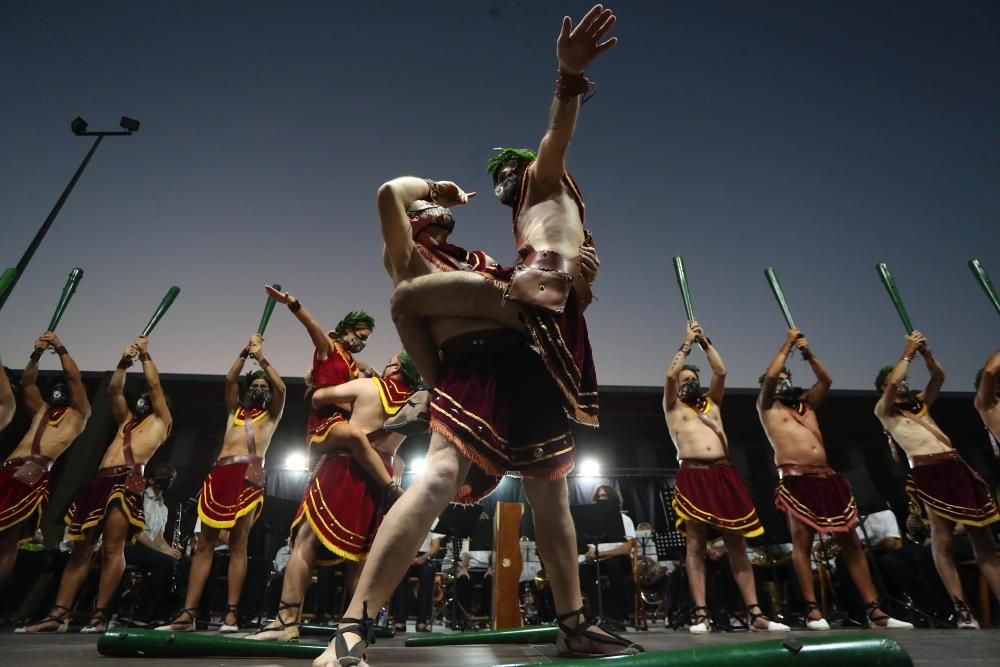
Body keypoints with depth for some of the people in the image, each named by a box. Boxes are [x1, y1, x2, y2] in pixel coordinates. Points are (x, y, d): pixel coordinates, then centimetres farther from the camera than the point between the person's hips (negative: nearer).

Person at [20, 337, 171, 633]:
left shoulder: (161, 420, 16)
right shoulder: (126, 420, 32)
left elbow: (154, 384, 9)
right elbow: (114, 390, 24)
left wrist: (145, 354, 17)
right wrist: (125, 360, 15)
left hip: (127, 479, -6)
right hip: (100, 480, 6)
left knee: (112, 549, -12)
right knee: (80, 550, 4)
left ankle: (99, 615, -9)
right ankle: (59, 614, 6)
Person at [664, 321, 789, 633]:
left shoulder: (712, 402, 23)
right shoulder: (673, 407, 13)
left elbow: (721, 371, 11)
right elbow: (670, 375, -2)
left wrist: (704, 341, 12)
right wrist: (687, 343, 5)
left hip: (725, 474, 4)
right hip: (692, 476, -3)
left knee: (737, 545, 3)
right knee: (696, 544, -5)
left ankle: (755, 614, 7)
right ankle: (700, 614, -3)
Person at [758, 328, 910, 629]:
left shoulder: (806, 403, 25)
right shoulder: (767, 406, 8)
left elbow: (826, 380, 13)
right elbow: (769, 375, -7)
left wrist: (808, 353, 8)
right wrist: (788, 344, 3)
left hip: (827, 477, 6)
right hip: (796, 480, -6)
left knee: (851, 543, 5)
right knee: (802, 542, -7)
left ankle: (874, 610, 11)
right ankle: (813, 610, -2)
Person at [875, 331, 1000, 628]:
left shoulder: (920, 403, 25)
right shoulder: (883, 409, 5)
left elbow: (939, 377, 21)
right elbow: (892, 384, -11)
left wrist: (925, 351, 9)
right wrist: (908, 353, -1)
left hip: (956, 467, 7)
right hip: (927, 473, -7)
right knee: (942, 540, -9)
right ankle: (962, 610, -8)